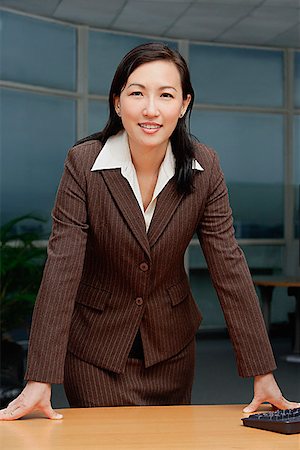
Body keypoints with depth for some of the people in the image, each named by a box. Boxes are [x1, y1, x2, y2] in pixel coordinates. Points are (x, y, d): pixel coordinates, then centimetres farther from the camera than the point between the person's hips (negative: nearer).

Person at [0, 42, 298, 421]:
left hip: (172, 346, 3)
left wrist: (263, 374, -15)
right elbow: (62, 268, -22)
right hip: (96, 347, -2)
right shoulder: (83, 163, -19)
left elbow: (229, 267, -12)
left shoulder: (204, 168, -13)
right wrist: (40, 380, -27)